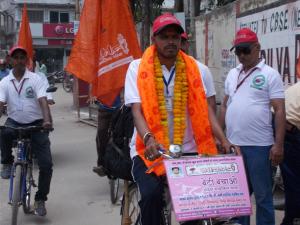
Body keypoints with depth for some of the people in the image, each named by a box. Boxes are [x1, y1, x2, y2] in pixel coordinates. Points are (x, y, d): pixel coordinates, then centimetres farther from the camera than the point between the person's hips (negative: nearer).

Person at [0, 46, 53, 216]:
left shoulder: (35, 79, -4)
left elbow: (43, 101, -15)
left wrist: (47, 120, -33)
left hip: (36, 124, -1)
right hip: (15, 123, 1)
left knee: (46, 164, -9)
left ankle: (40, 200, 11)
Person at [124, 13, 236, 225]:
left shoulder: (194, 69, 5)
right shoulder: (138, 68, -2)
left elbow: (204, 109, 3)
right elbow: (137, 110, -10)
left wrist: (225, 141, -11)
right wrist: (148, 139, -29)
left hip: (186, 150, 3)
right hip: (151, 150, -2)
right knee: (151, 193, -26)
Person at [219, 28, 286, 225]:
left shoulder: (270, 74, -4)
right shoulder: (232, 74, 12)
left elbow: (280, 111, -8)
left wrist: (278, 145, -14)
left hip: (259, 146, -5)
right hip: (233, 144, 5)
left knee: (262, 195, 4)